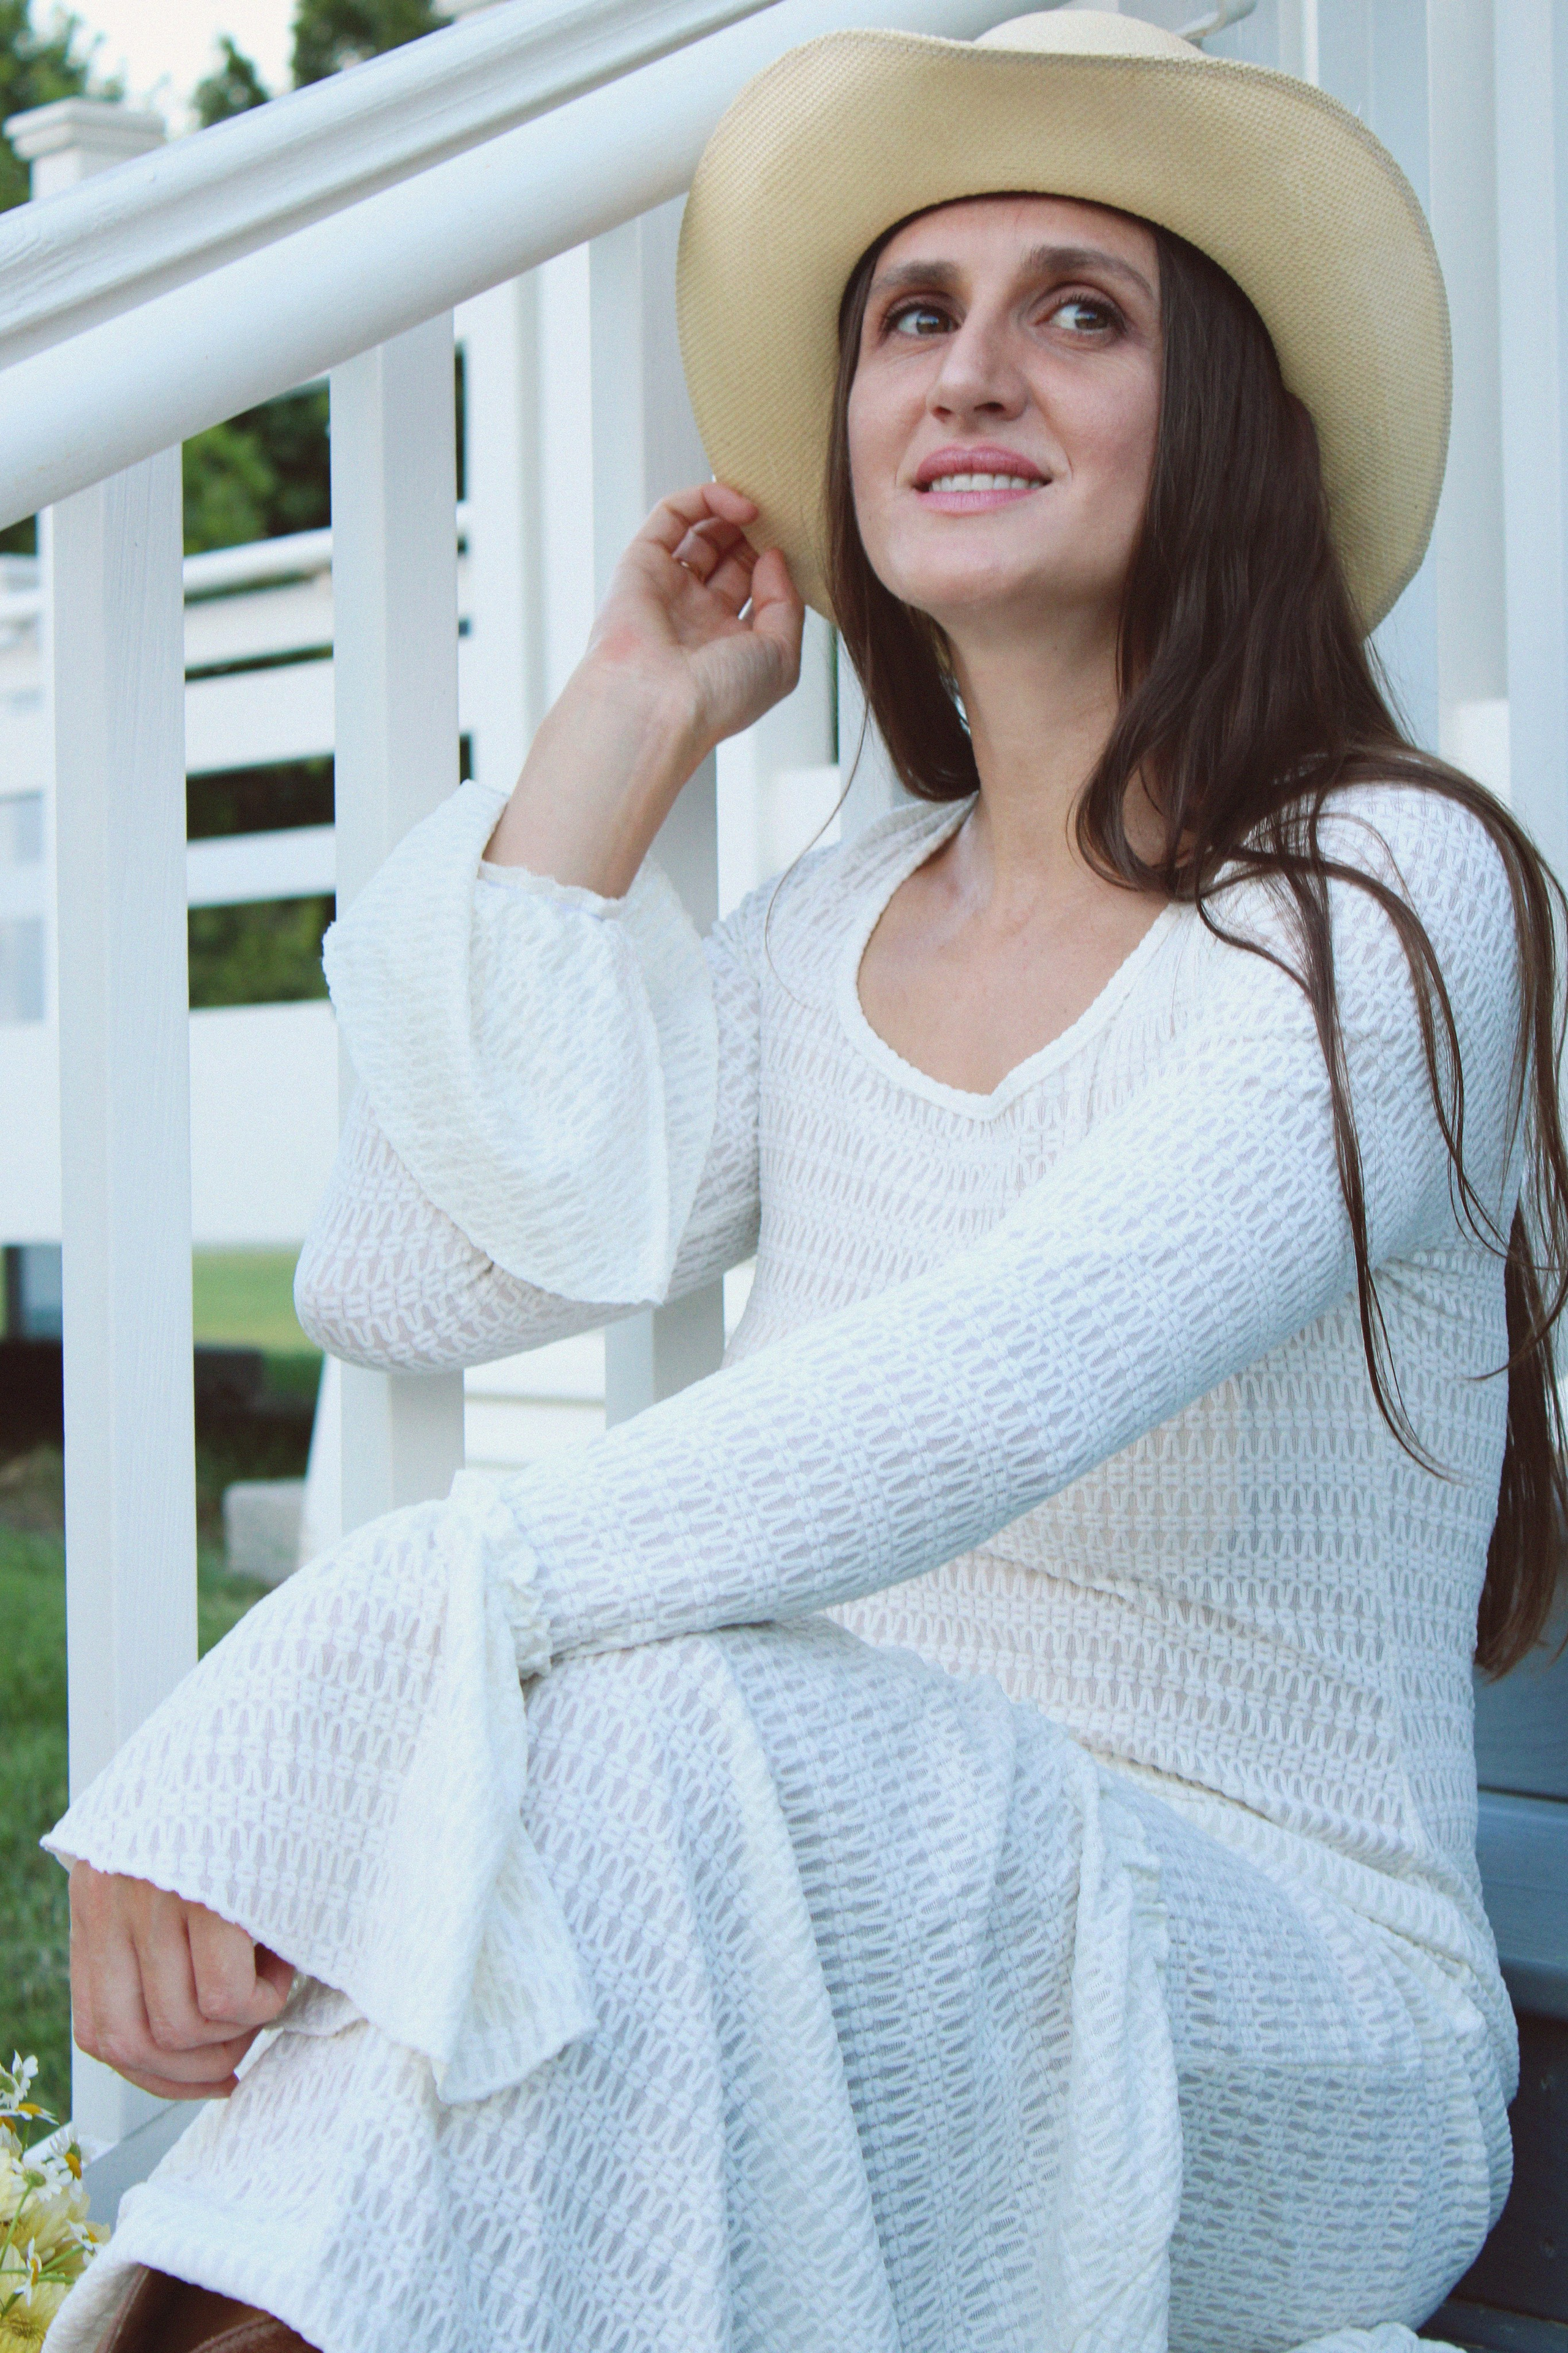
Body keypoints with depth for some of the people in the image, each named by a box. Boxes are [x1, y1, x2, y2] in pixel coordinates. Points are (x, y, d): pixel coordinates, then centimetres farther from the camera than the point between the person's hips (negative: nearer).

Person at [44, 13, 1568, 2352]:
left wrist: (361, 1645, -34)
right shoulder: (833, 932, 12)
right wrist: (624, 722, 4)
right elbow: (410, 1280, -1)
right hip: (844, 1923, 5)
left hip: (1273, 2026, -4)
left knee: (604, 1737, -32)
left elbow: (996, 1389, -25)